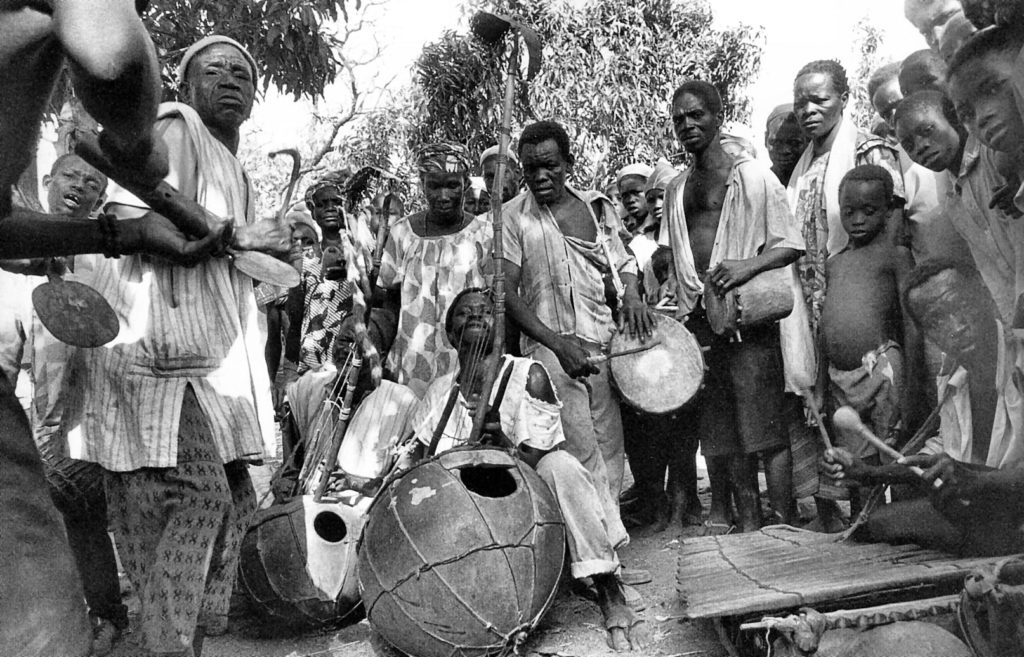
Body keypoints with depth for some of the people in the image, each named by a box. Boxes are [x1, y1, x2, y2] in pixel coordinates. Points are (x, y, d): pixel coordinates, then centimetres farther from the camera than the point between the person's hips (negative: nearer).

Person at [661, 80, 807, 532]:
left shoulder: (752, 177, 0)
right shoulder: (675, 190, 17)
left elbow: (791, 244, -4)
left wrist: (747, 266, -20)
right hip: (697, 320, 6)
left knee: (765, 427, -5)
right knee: (722, 432, 8)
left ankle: (784, 526, 3)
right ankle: (748, 523, 18)